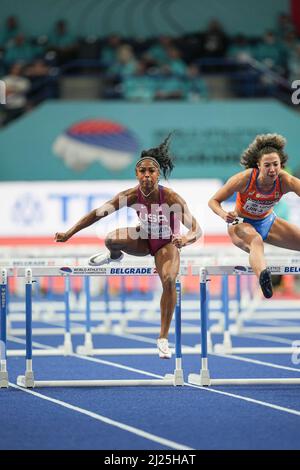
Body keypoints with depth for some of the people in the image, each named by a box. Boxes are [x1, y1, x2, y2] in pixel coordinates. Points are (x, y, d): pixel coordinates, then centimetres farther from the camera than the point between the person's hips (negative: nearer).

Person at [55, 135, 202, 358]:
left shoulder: (171, 197, -32)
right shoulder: (131, 196, -25)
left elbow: (197, 230, -34)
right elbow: (98, 213, -17)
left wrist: (186, 239, -58)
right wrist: (69, 233, -17)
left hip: (167, 243, -2)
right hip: (144, 239, 2)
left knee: (169, 280, -29)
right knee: (111, 239, -27)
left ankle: (163, 338, -16)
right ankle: (115, 256, 16)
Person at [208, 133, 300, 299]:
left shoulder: (286, 181, -23)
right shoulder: (244, 179, -28)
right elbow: (213, 201, -19)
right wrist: (224, 215, -40)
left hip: (268, 222, 5)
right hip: (242, 223, -5)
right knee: (256, 241, -40)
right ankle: (262, 274, -71)